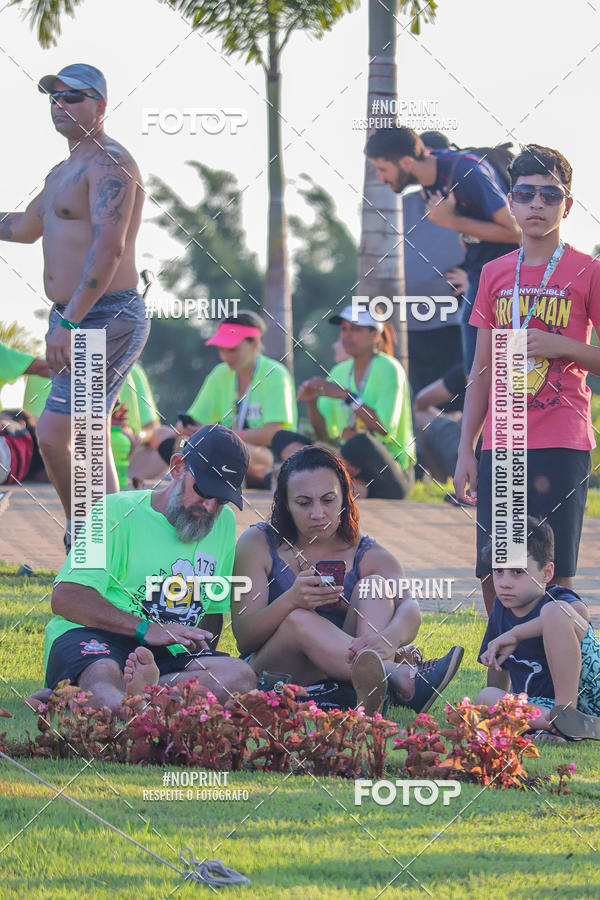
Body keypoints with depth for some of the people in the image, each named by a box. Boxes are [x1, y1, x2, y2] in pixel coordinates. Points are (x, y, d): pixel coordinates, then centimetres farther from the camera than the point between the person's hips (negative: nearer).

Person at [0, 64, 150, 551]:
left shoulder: (109, 162, -14)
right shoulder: (65, 171, 18)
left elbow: (109, 247, -25)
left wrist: (70, 323, -30)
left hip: (107, 319, -10)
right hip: (73, 319, 10)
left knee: (54, 436, -16)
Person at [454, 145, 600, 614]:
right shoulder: (495, 274, 13)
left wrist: (562, 347, -15)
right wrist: (465, 450, 11)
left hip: (561, 446, -4)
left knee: (553, 578, -6)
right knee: (493, 575, 2)